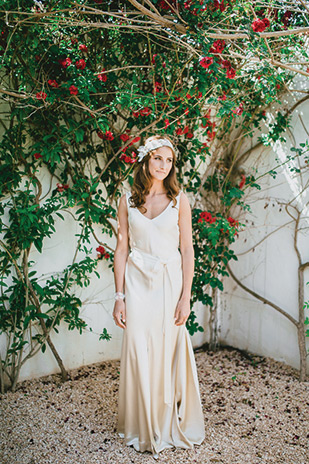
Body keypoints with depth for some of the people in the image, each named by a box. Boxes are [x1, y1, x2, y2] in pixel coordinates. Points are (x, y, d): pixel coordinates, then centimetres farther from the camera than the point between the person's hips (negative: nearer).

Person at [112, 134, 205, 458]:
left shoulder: (179, 200, 1)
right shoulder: (128, 201, 4)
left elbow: (187, 251, 0)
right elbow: (121, 249, 4)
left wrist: (185, 297, -6)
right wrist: (119, 295, -1)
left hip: (170, 282, -1)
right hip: (138, 284, 1)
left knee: (169, 351, 4)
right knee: (139, 353, 3)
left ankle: (170, 426, 24)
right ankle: (142, 429, 22)